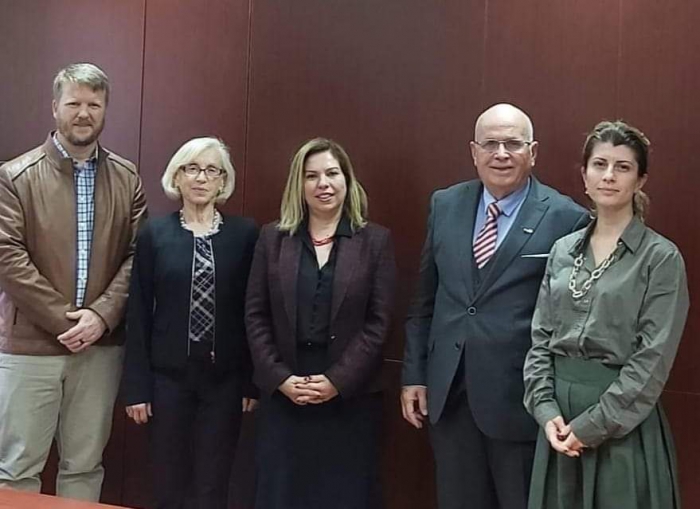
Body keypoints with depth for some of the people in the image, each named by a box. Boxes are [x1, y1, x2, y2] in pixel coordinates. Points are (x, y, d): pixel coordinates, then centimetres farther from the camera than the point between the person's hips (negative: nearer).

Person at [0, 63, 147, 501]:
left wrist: (101, 315, -12)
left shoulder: (127, 178, 6)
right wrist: (63, 319, -14)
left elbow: (138, 256, 1)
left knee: (85, 466, 13)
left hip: (102, 345, 2)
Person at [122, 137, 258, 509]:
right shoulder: (154, 233, 0)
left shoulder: (245, 234, 0)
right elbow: (138, 313, 0)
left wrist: (252, 380, -1)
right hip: (168, 375, 0)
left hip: (224, 378, 0)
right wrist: (137, 386, -3)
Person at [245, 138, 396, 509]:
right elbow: (255, 316, 3)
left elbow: (378, 321, -4)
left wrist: (337, 381, -12)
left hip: (350, 397, -1)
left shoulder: (375, 240, 1)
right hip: (283, 395, 2)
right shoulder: (273, 238, 6)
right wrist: (280, 378, -8)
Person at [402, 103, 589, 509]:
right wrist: (415, 373, 8)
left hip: (521, 397, -4)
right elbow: (425, 299, 10)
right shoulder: (445, 205, 6)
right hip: (447, 393, 4)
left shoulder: (566, 218, -9)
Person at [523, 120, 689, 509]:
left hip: (622, 423, -4)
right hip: (560, 413, 4)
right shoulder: (563, 250, 7)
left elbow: (653, 359, -12)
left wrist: (593, 426, -14)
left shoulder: (661, 257, -7)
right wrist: (546, 410, -6)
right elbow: (540, 338, 6)